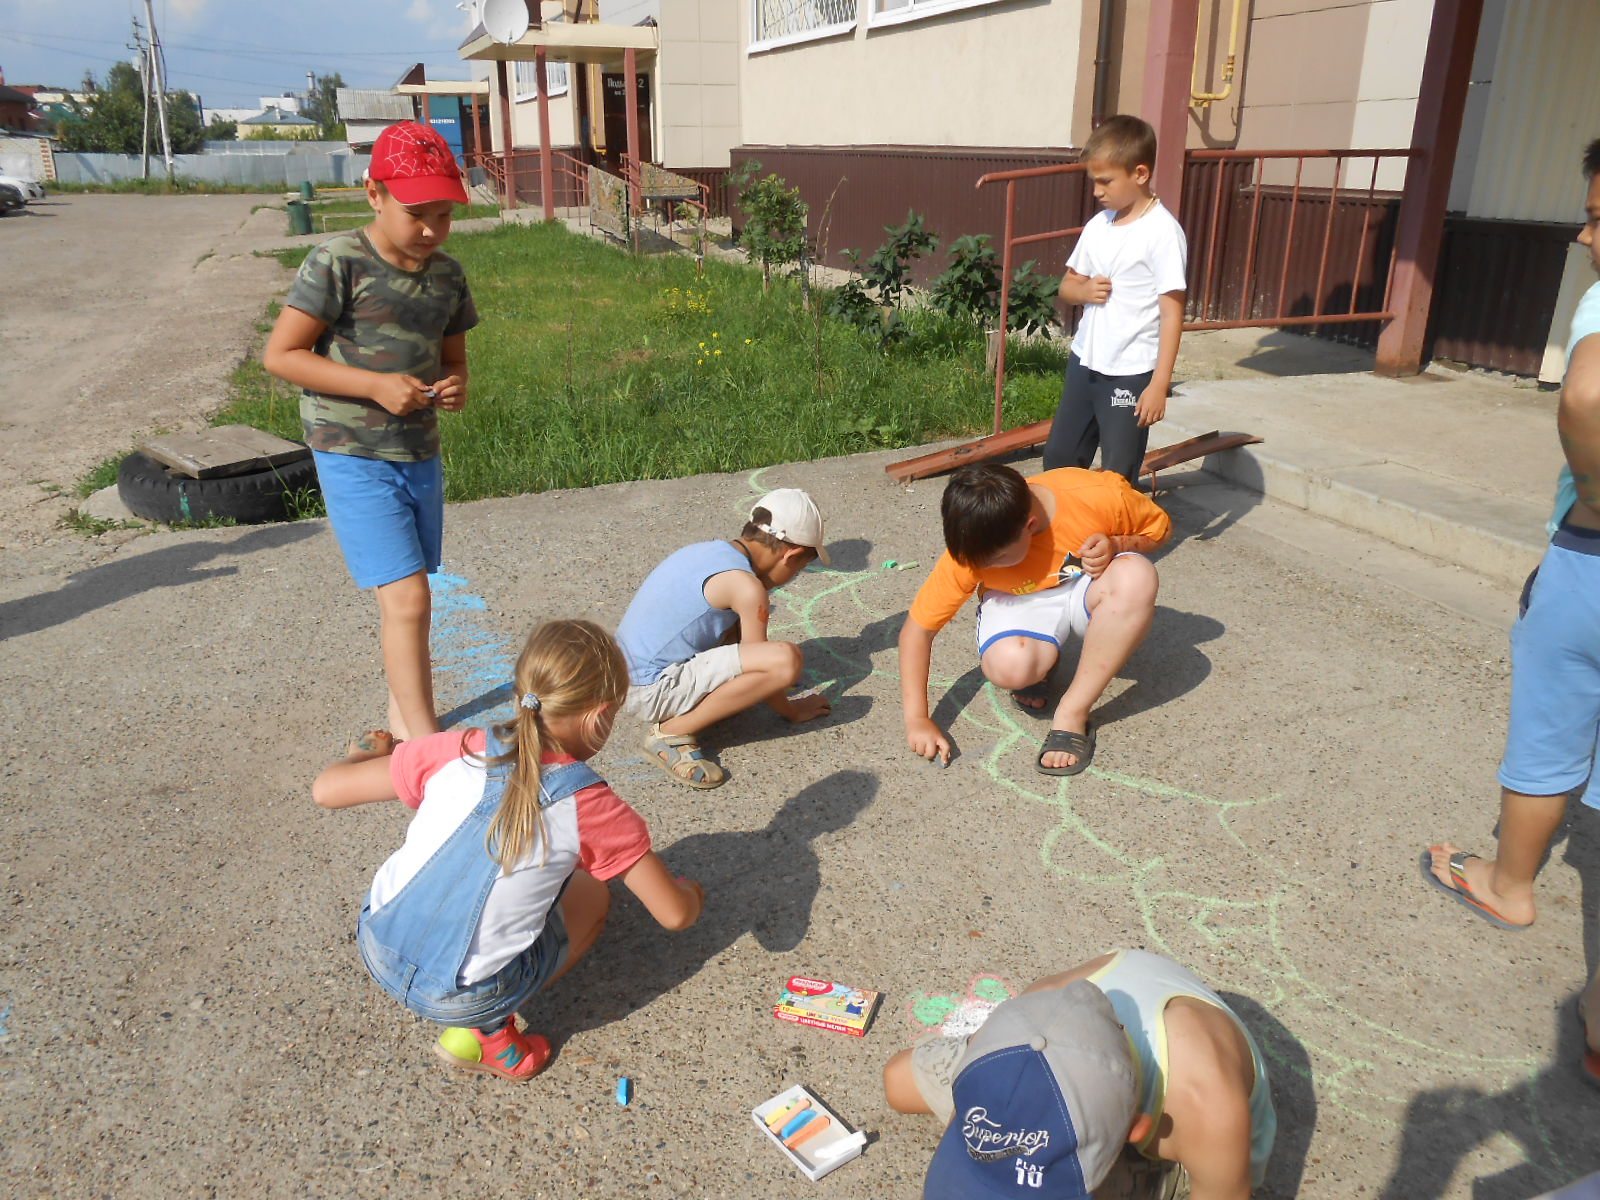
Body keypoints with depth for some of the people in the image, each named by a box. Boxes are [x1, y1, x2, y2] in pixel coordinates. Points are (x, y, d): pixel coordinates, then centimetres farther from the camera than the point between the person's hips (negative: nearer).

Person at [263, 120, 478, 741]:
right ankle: (428, 745, -6)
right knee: (407, 598, -13)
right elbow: (280, 354, -12)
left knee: (406, 595, 16)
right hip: (354, 458, -6)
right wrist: (375, 385, -20)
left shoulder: (447, 274, 5)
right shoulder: (338, 263, -13)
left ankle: (402, 716, 33)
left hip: (420, 455, 6)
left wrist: (455, 386, -7)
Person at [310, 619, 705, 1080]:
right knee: (591, 895, 19)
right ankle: (486, 1029, 6)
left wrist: (367, 751, 19)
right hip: (459, 999, -4)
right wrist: (689, 892, 15)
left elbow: (327, 790, -3)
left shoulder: (455, 752, -9)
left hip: (377, 947, 4)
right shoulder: (592, 808, -15)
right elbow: (675, 914, -9)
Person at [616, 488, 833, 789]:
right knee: (785, 658, -22)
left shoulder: (707, 550, 10)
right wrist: (791, 710, 11)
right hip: (653, 692, -10)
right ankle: (672, 732, -11)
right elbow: (757, 664, -6)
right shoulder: (746, 586, -16)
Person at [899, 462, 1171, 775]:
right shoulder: (970, 550, -26)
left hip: (1088, 587, 1)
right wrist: (918, 719, -24)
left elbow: (1160, 527, -7)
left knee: (1136, 574, -36)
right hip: (1021, 601, -1)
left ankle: (1072, 714, -24)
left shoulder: (1100, 496, -29)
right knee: (1008, 666, -37)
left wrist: (1116, 545, -29)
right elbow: (917, 628, -19)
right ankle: (1043, 659, 3)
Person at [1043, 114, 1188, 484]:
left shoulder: (1162, 231, -14)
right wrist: (1084, 290, -8)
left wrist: (1159, 384, -17)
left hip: (1131, 373, -7)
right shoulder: (1098, 225, 6)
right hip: (1084, 361, 7)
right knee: (1059, 456, 16)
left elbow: (1172, 312, -14)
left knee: (1118, 474, 2)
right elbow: (1067, 284, 17)